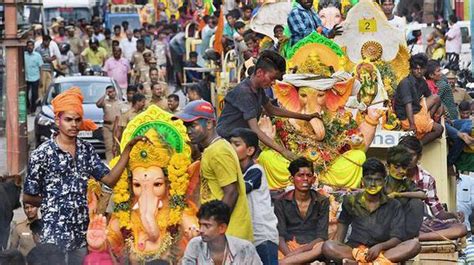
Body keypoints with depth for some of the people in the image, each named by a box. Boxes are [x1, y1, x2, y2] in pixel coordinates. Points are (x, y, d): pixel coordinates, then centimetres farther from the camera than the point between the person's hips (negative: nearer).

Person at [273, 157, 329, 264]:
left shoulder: (322, 202, 6)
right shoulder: (281, 202, 5)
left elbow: (321, 237, -1)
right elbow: (280, 236, -3)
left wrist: (301, 250, -20)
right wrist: (289, 254, -25)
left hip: (311, 247, 1)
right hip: (289, 248, -1)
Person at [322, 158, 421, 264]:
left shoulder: (394, 206, 6)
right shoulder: (351, 201, 11)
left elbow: (397, 239, -2)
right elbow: (343, 222, 29)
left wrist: (380, 246, -23)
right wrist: (338, 245, 12)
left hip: (383, 251, 0)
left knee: (414, 244, -29)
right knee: (327, 247, -31)